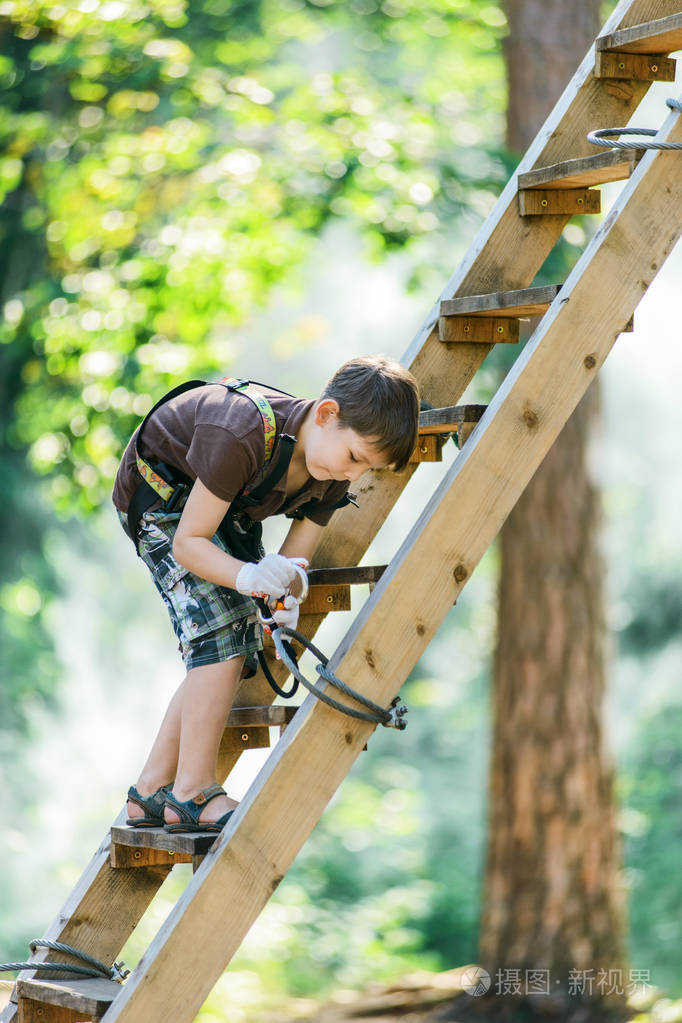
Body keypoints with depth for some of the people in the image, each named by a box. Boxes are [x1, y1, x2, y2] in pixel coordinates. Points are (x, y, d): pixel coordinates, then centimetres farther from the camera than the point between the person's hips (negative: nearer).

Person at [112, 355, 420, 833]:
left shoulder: (332, 475, -17)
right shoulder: (242, 436, -40)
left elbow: (293, 561, -13)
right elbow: (188, 543, -33)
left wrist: (286, 597, -36)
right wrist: (248, 576, -50)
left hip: (230, 511, 8)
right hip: (163, 492, -8)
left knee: (237, 651, 3)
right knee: (223, 632, -22)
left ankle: (153, 790, 10)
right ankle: (194, 793, -18)